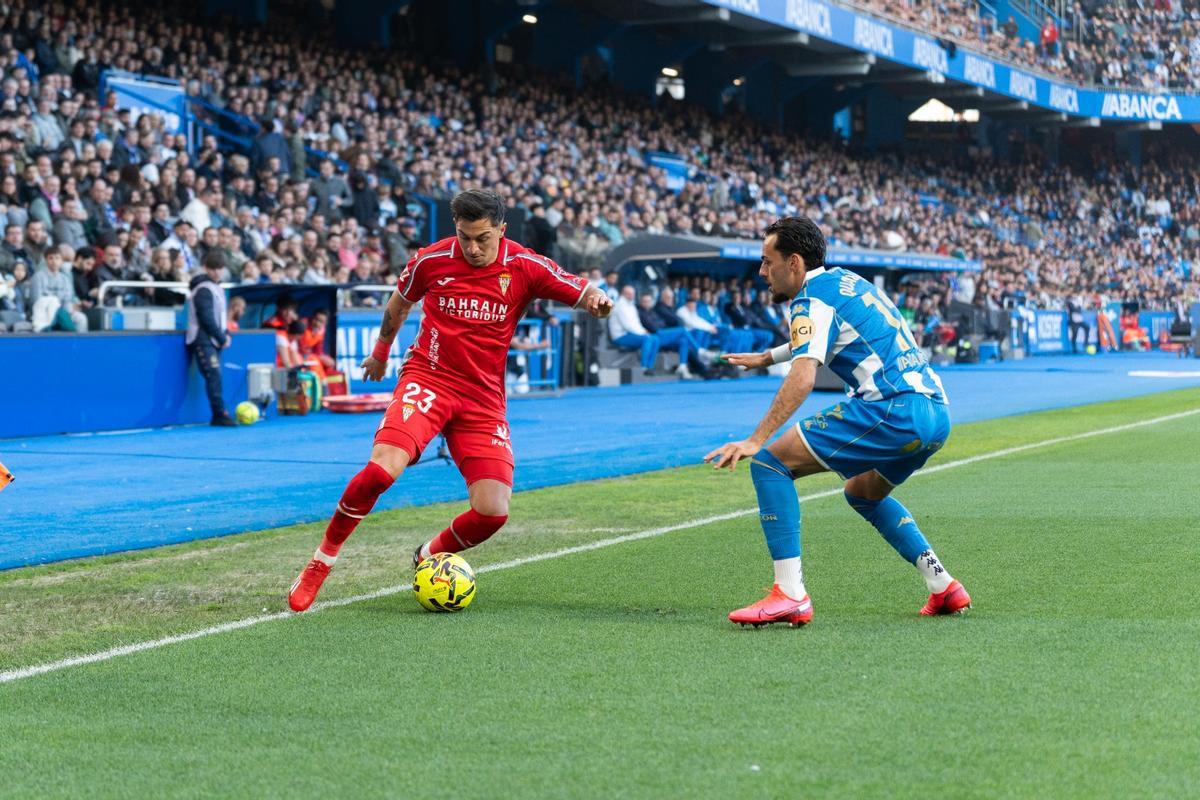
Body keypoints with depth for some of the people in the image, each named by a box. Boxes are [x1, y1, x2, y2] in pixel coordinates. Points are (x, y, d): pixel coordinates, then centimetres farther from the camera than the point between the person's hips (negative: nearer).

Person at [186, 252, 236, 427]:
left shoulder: (216, 288, 18)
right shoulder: (204, 289, -11)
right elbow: (207, 319, -17)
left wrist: (225, 334, 9)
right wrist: (222, 339, -11)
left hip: (213, 341, 9)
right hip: (203, 340, -9)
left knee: (215, 377, 5)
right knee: (214, 376, -16)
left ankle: (218, 416, 5)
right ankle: (220, 414, -20)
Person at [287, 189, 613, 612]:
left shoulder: (525, 268, -6)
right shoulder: (432, 260, -4)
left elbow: (584, 294, -3)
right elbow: (399, 302, 17)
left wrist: (595, 301, -27)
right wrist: (380, 350, 30)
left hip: (484, 398, 2)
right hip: (428, 379, -2)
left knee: (493, 512, -12)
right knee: (383, 468, -29)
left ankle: (429, 556, 20)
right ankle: (321, 561, -9)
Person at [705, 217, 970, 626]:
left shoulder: (812, 299, -4)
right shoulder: (846, 282, 23)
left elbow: (802, 379, -19)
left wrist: (755, 440, -23)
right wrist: (767, 357, 55)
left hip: (893, 408, -10)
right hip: (936, 413, 10)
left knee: (771, 462, -7)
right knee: (863, 492, 32)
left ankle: (790, 595, -14)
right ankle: (943, 586, 23)